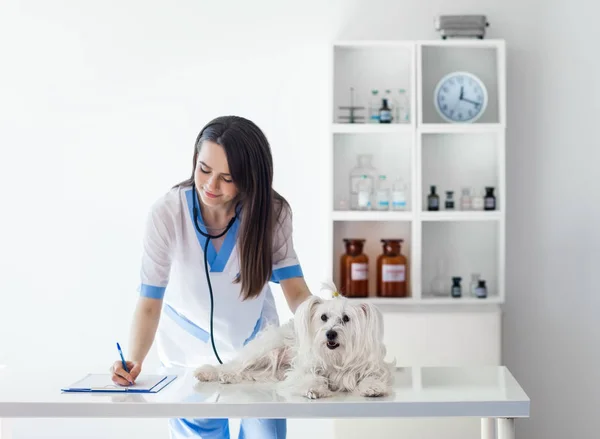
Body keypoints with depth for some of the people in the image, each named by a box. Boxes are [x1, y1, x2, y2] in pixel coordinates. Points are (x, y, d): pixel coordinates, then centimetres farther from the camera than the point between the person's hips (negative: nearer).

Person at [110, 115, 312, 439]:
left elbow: (296, 293, -20)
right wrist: (134, 360, -39)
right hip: (189, 353, -1)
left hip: (256, 345, 1)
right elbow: (150, 302, -23)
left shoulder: (272, 212, -19)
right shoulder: (167, 213, -25)